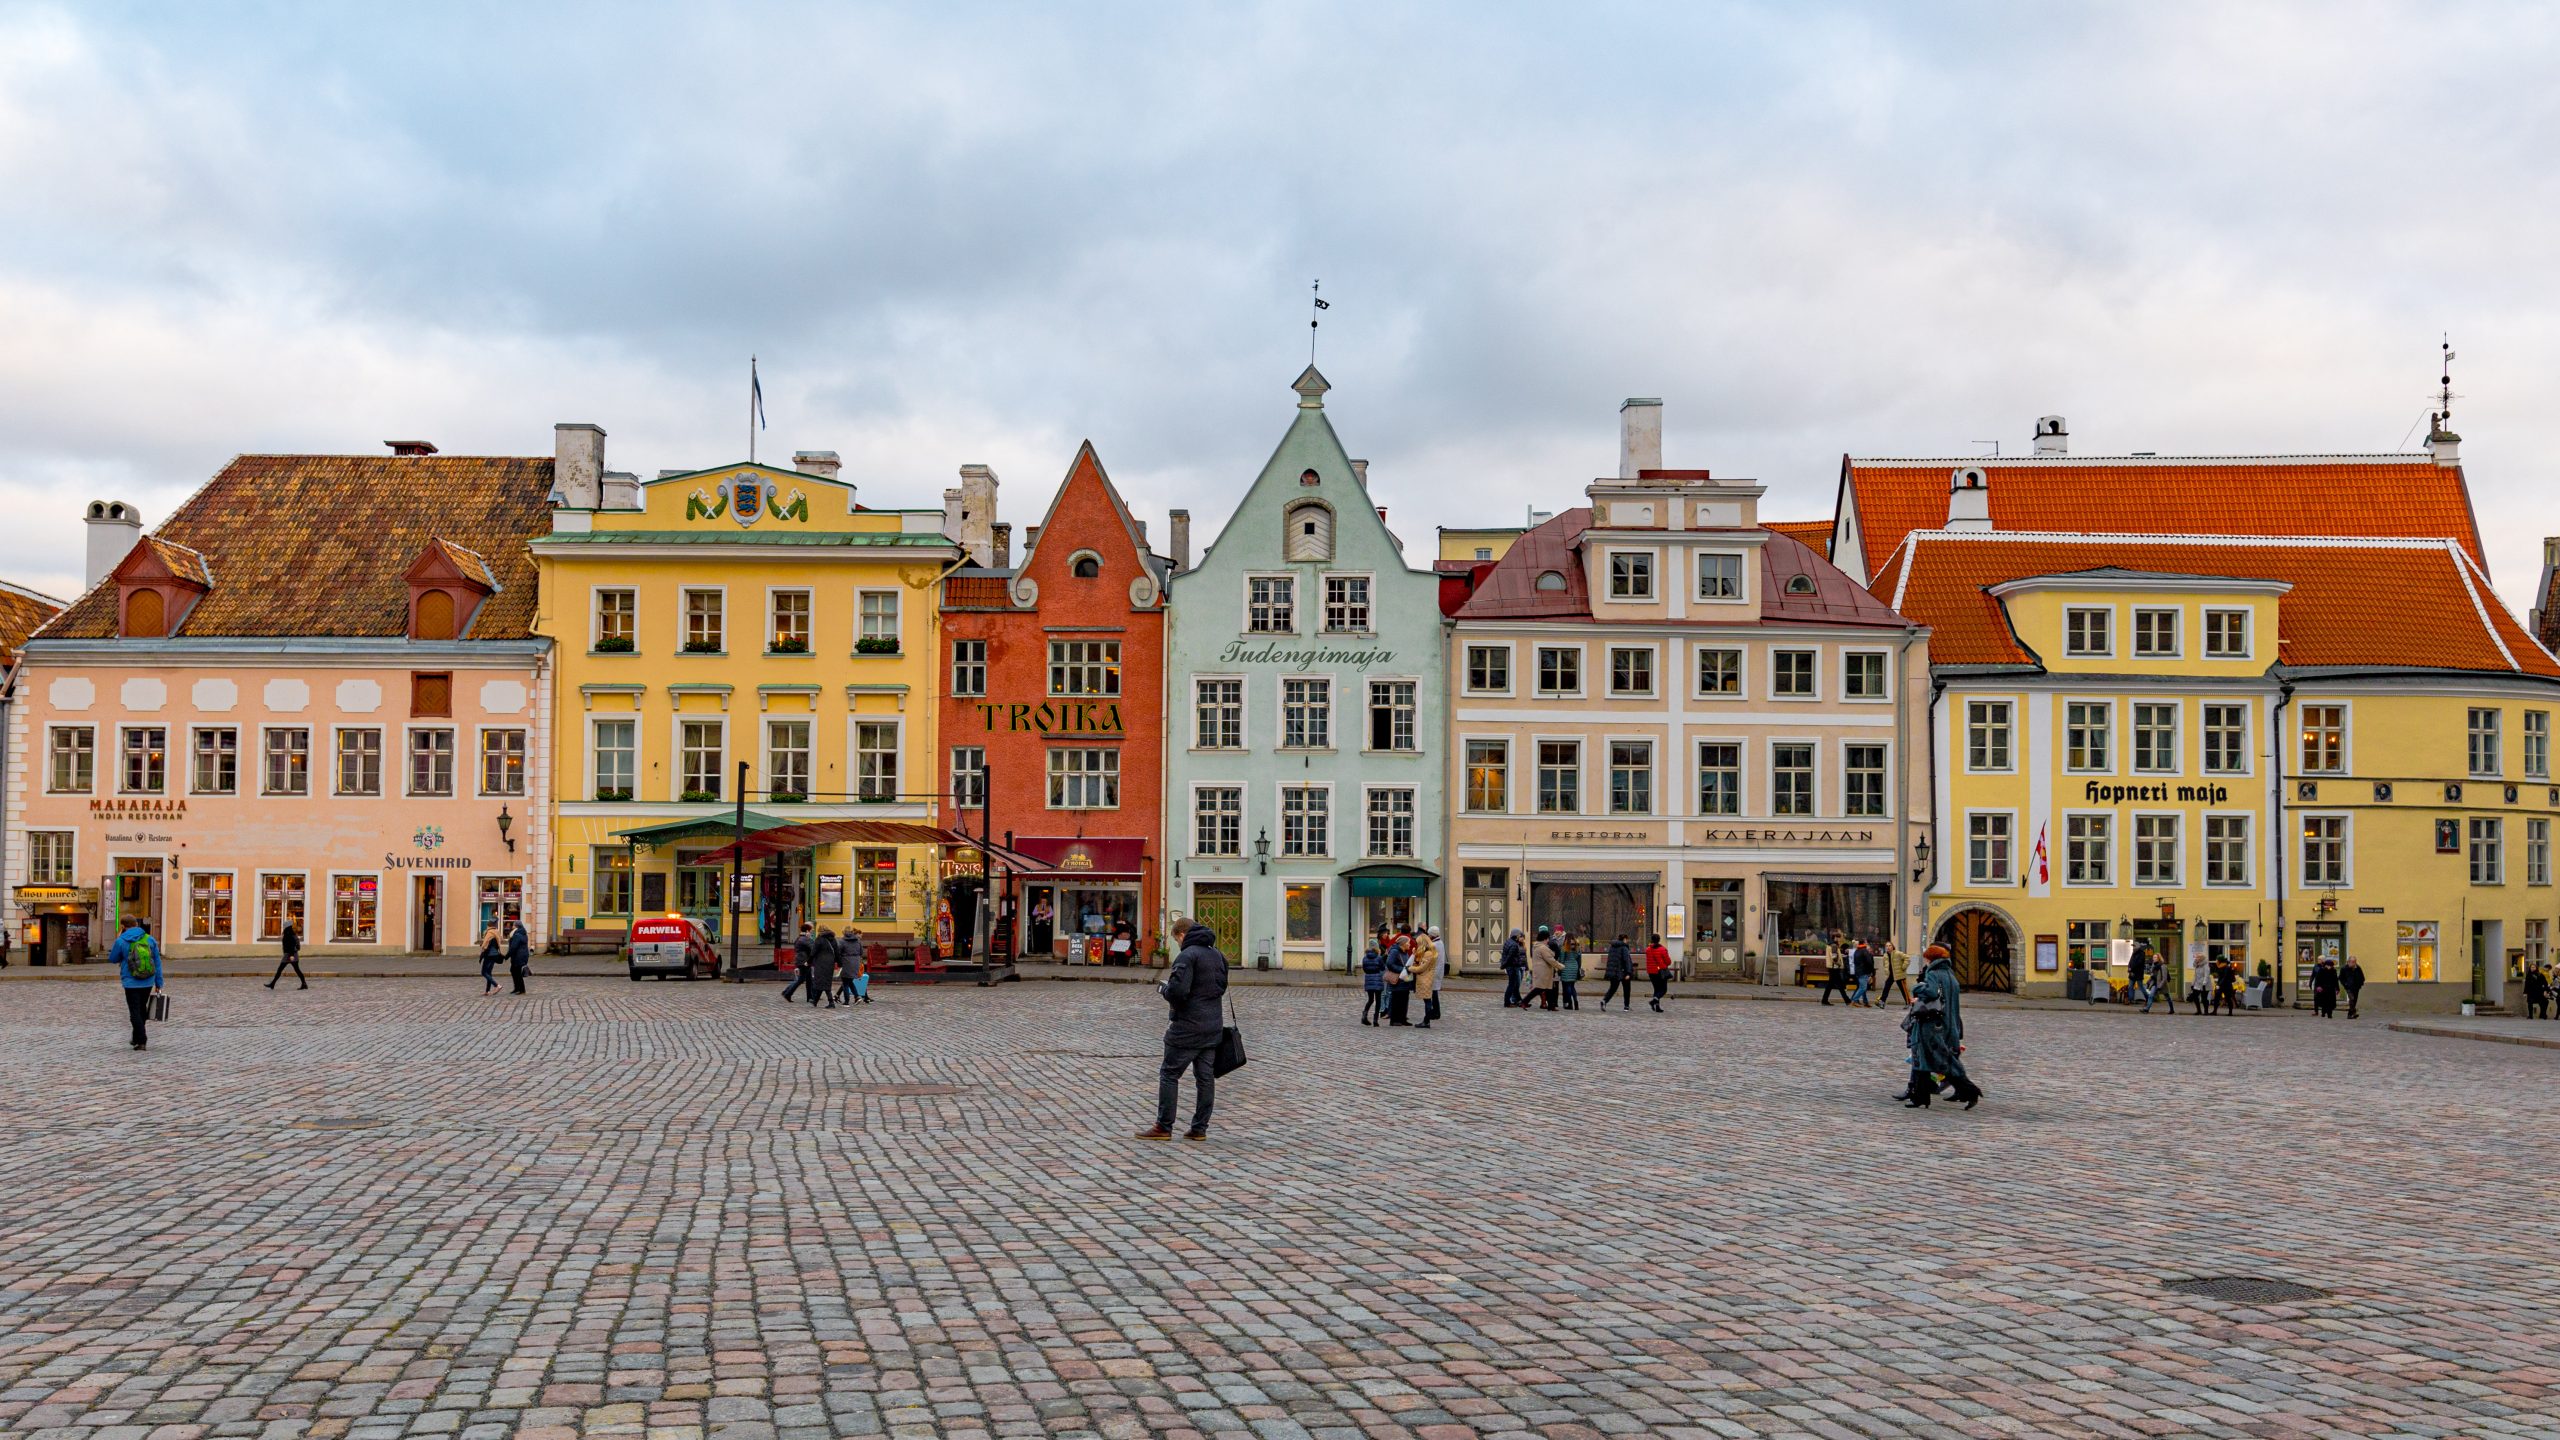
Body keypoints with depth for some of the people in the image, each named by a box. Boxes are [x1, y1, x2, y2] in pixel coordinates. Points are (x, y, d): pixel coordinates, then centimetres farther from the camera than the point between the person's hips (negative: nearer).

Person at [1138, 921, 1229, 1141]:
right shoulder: (1218, 956, 11)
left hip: (1188, 1028, -8)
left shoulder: (1187, 956, -15)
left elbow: (1178, 991, -24)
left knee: (1170, 1074, 0)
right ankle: (1199, 1128, 11)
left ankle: (1164, 1127, 0)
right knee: (1205, 1077, 8)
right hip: (1213, 1026, 8)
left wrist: (1163, 989, -3)